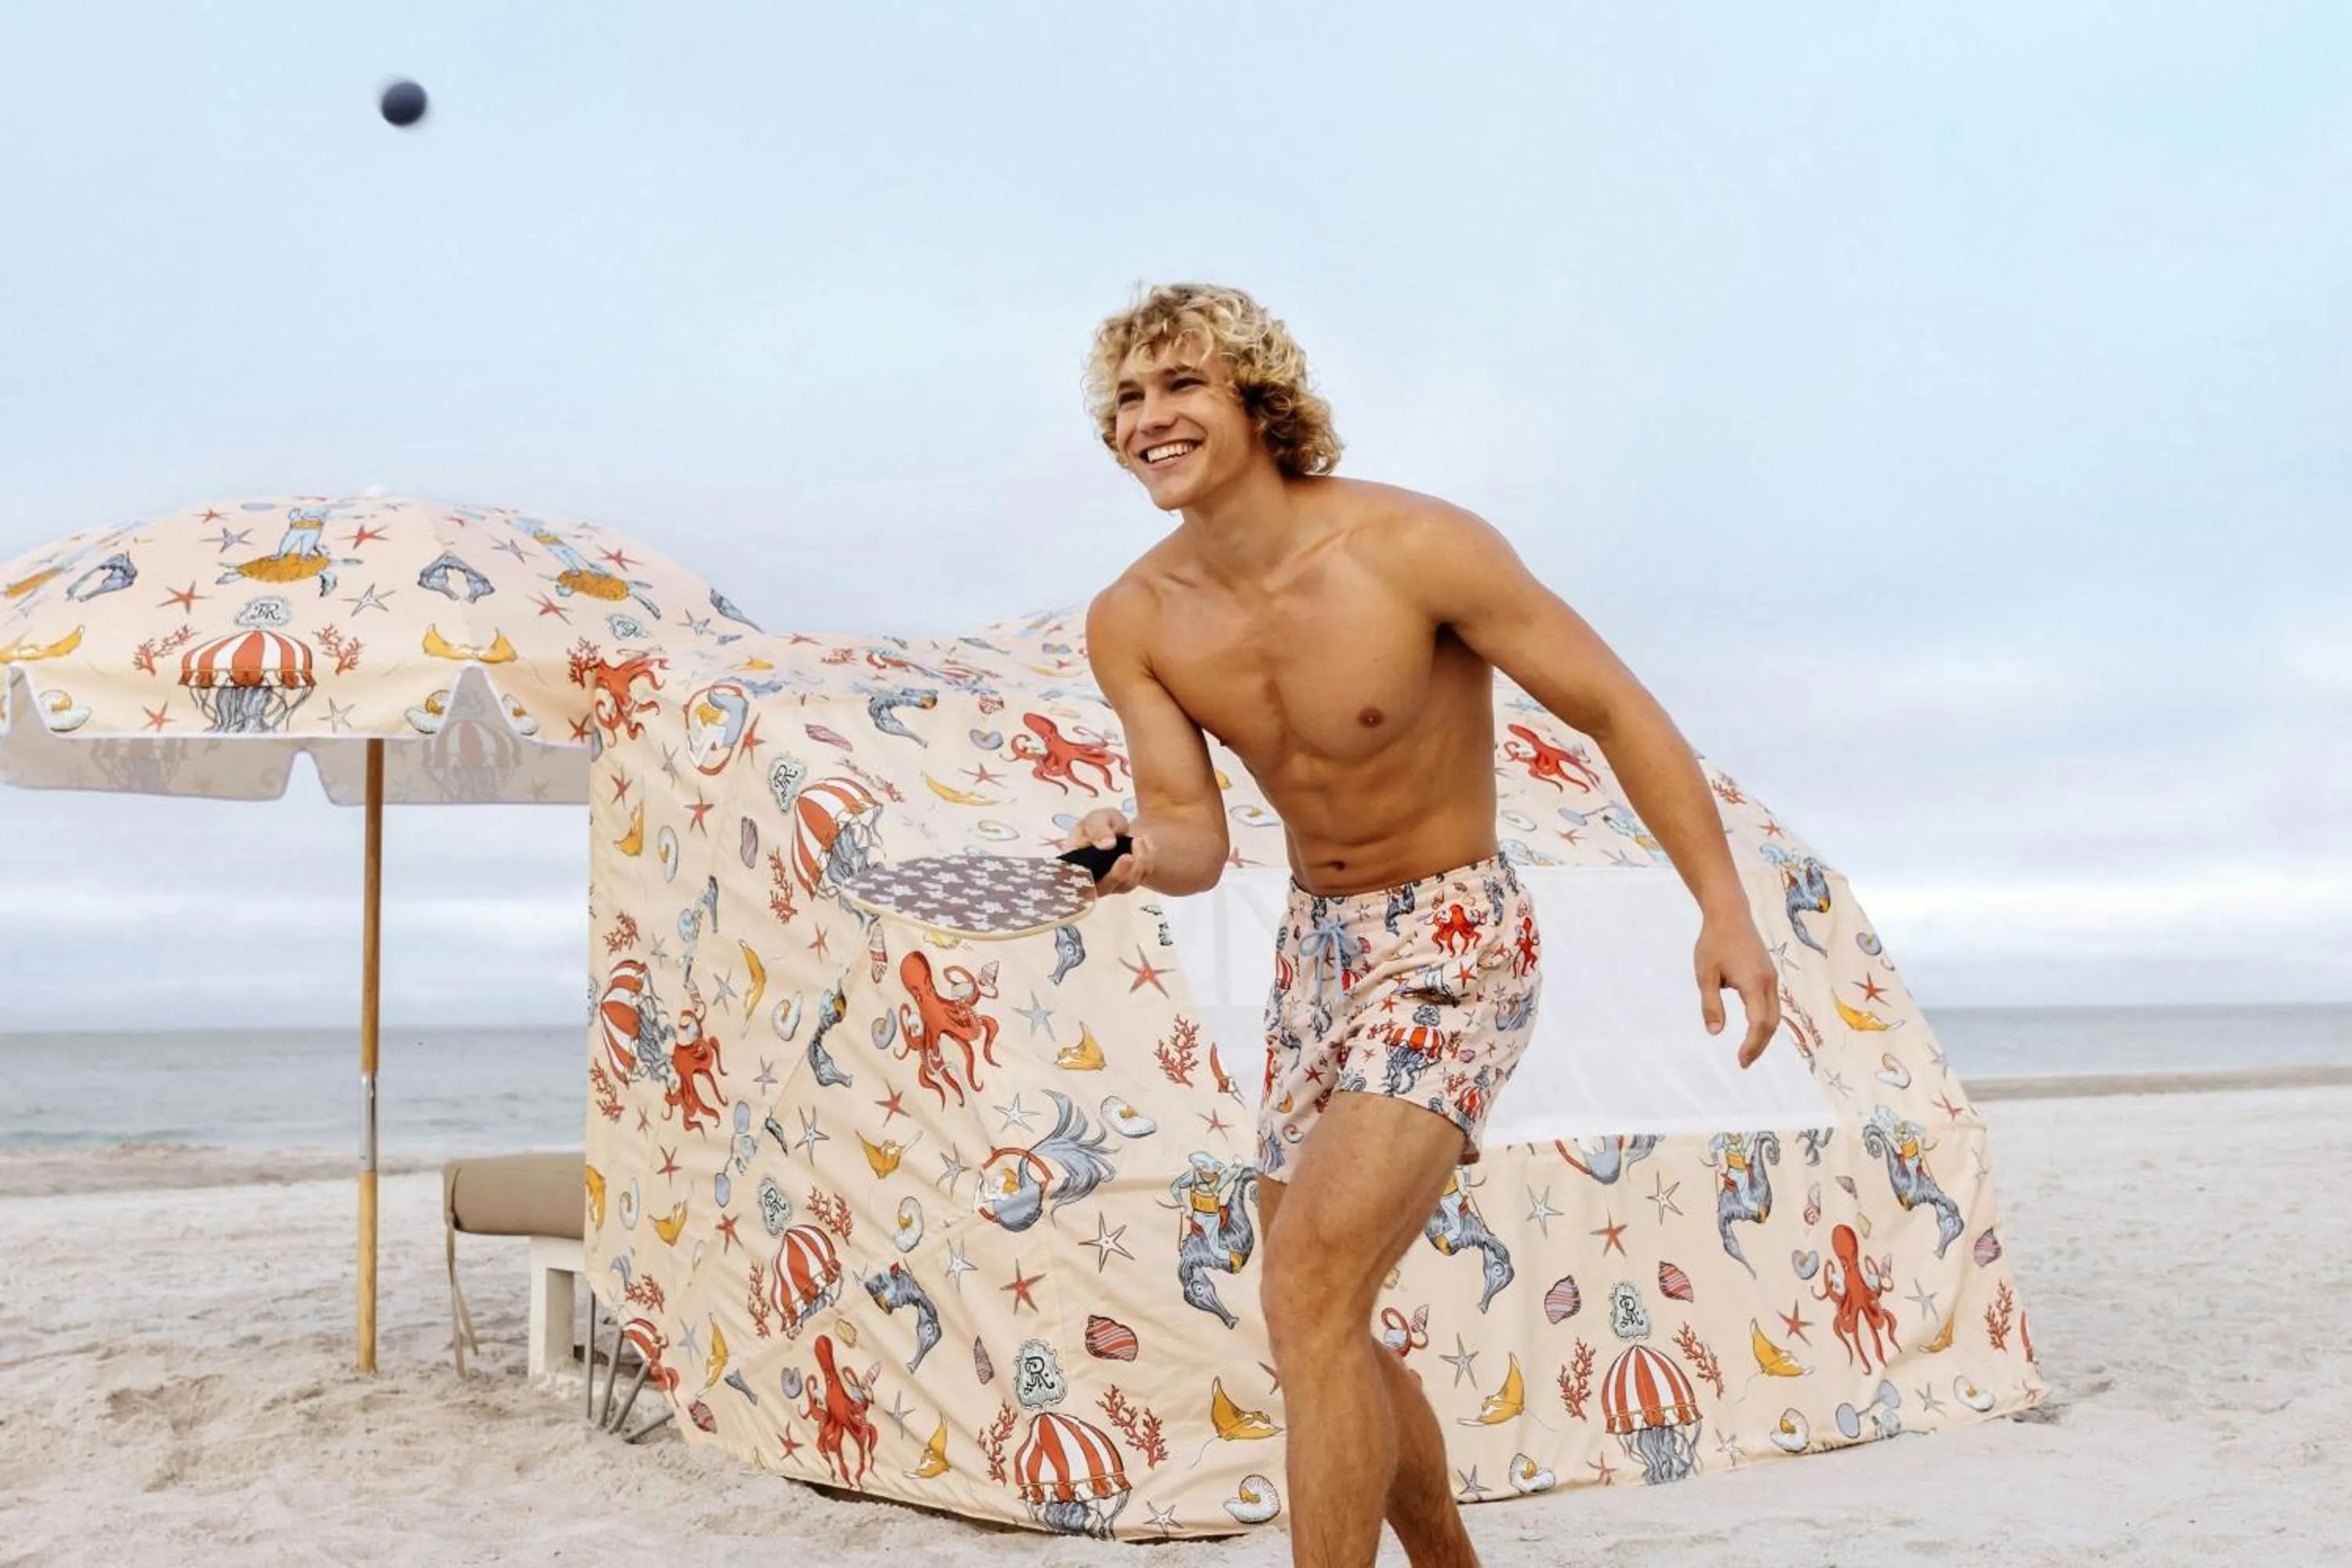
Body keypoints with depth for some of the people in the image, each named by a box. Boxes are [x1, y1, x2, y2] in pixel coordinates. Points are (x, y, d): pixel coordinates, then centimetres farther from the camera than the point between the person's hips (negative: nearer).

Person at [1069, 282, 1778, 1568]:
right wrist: (1134, 855, -31)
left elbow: (1613, 709, -14)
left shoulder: (1414, 548, -21)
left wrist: (1724, 908, -18)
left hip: (1454, 942, -6)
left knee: (1310, 1296, -22)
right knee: (1324, 1329, 15)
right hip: (1313, 943, 7)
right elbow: (1193, 831, -6)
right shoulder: (1131, 624, -6)